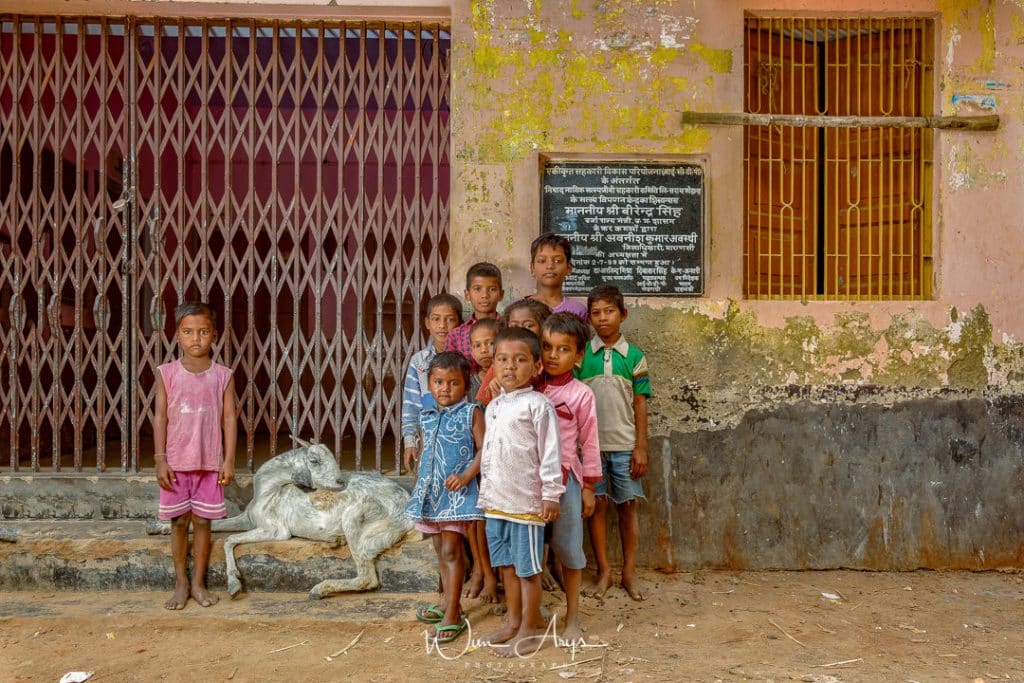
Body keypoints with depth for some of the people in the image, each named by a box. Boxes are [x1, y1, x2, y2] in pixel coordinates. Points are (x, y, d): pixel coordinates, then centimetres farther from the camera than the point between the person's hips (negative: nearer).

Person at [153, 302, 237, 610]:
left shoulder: (223, 375, -1)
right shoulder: (167, 373, -1)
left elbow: (230, 419, 0)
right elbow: (160, 417, -1)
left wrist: (229, 460, -4)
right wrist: (160, 460, -5)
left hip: (210, 462, 0)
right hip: (176, 462, 0)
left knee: (202, 521, 7)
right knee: (179, 522, 8)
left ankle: (198, 583, 20)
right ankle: (181, 584, 21)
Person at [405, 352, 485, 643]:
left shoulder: (471, 413, -7)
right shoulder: (427, 416, 10)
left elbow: (483, 449, -10)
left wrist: (466, 476, -21)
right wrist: (419, 479, 20)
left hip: (456, 493, -6)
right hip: (430, 490, 6)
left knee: (451, 551, -6)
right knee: (441, 551, 15)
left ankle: (452, 615, 0)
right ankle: (450, 604, 28)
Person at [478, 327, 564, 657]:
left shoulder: (537, 404, -11)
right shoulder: (493, 406, 13)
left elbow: (550, 451, -13)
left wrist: (551, 494, -14)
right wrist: (485, 493, 21)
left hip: (526, 502, -7)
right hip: (496, 502, 7)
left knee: (528, 569, 3)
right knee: (506, 565, 17)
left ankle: (528, 632, 15)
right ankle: (513, 622, 32)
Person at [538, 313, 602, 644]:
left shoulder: (581, 394, -5)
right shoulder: (530, 389, 3)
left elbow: (589, 442, -2)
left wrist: (588, 487, -1)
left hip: (565, 478, -3)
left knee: (568, 548, 7)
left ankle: (572, 618, 22)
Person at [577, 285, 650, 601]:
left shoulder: (634, 356, 2)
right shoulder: (581, 354, 2)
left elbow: (640, 405, 2)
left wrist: (641, 447, -2)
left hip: (624, 444, 0)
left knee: (628, 505, 6)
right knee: (597, 505, 5)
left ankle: (629, 572, 18)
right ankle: (603, 571, 17)